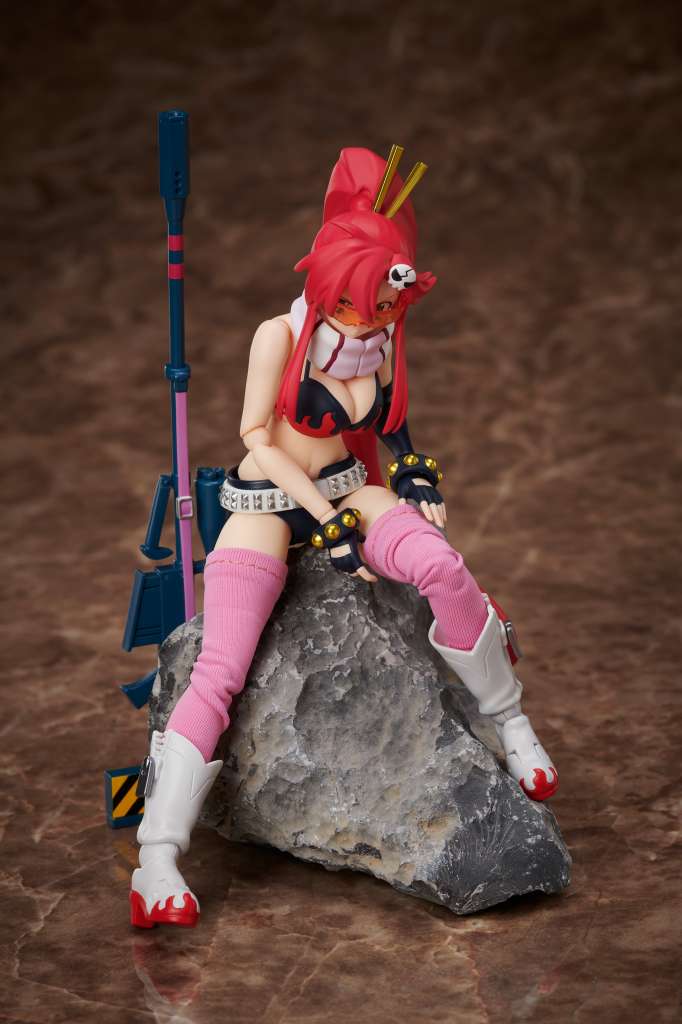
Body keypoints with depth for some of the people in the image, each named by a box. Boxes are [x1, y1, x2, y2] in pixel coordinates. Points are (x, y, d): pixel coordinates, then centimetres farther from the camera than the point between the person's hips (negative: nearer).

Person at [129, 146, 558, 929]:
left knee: (439, 565, -30)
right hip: (268, 504, -3)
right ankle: (157, 858, -23)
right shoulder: (282, 335, -12)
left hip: (347, 486, 3)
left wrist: (413, 475, 2)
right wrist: (327, 524, -18)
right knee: (219, 673, -20)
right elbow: (258, 439, -13)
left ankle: (511, 724, -12)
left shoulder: (383, 341, 2)